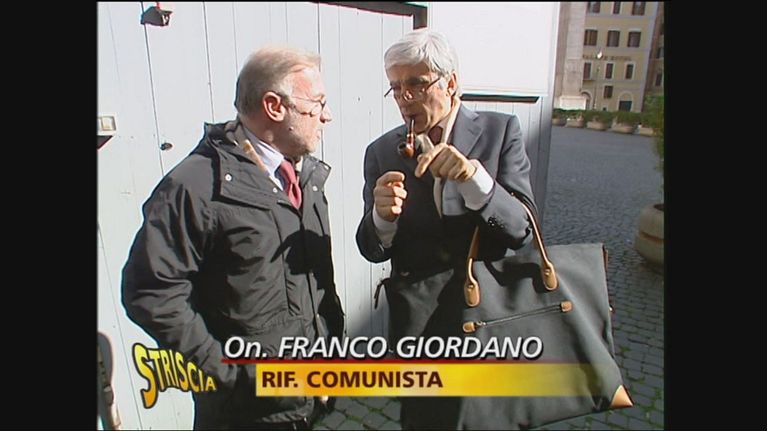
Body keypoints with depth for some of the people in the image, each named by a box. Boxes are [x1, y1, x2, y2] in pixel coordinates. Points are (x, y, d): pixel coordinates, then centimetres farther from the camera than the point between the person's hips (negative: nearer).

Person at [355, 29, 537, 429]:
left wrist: (473, 176, -30)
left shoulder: (500, 131, -6)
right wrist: (382, 216, -25)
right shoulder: (382, 152, -2)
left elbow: (522, 229, -13)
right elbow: (373, 250, -2)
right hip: (417, 319, 1)